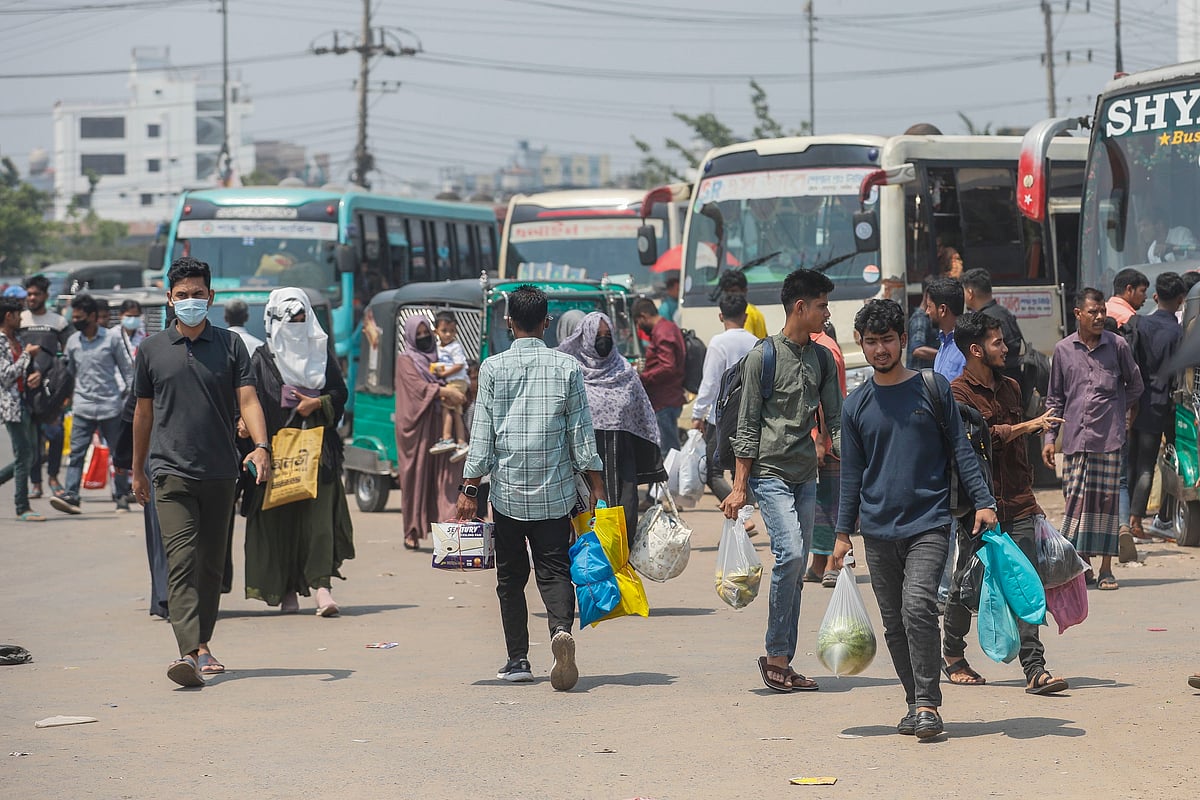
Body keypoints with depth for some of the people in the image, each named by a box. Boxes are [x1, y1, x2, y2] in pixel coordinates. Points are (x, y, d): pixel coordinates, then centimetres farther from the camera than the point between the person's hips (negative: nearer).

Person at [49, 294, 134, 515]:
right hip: (83, 407, 2)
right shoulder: (73, 342, 8)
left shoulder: (112, 338, -2)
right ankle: (71, 496, -17)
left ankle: (122, 497, 17)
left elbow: (127, 370, 3)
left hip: (110, 406, -2)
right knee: (76, 453, -10)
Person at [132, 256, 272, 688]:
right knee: (182, 560, -14)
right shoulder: (152, 349, 7)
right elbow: (143, 412, 16)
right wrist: (138, 469, 19)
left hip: (220, 472, 2)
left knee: (212, 563, 9)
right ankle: (189, 652, -25)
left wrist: (261, 446, -18)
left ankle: (202, 642, 23)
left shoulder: (230, 345, 6)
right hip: (171, 471, -2)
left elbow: (247, 399, -2)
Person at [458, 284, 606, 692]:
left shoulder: (493, 368, -2)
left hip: (507, 489, 0)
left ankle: (518, 659, 8)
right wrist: (597, 488, 7)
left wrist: (469, 488, 2)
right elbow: (581, 432, 2)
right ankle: (561, 629, -27)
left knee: (511, 576, 10)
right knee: (554, 570, 1)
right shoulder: (567, 367, 0)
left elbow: (482, 432, -2)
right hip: (555, 490, 0)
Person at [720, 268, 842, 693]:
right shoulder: (763, 356, -5)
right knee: (790, 554, -19)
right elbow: (747, 426, -5)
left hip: (806, 476, 6)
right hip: (770, 473, -6)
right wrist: (739, 486, -8)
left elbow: (835, 420, 13)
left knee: (796, 568, 4)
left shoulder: (822, 358, 12)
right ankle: (774, 654, -9)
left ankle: (783, 663, 8)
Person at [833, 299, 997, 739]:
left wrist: (982, 502, -6)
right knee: (895, 624, 5)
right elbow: (852, 473, 14)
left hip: (929, 524, -4)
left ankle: (928, 704, -16)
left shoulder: (933, 388, 3)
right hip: (878, 531, 4)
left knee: (918, 606, -20)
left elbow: (960, 449, 4)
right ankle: (916, 705, 16)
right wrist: (843, 532, 10)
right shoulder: (856, 404, 10)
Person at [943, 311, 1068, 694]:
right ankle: (953, 656, 26)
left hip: (1017, 505, 5)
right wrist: (1029, 426, -18)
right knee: (967, 584, 5)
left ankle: (1035, 669, -10)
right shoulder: (957, 393, -6)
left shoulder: (1010, 388, 17)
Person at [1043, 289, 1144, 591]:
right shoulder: (1063, 350, 7)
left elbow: (1135, 384, 16)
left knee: (1107, 499, -1)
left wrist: (1117, 412, 13)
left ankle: (1106, 569, 5)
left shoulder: (1117, 345, 3)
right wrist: (1049, 437, 7)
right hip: (1075, 440, 1)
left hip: (1109, 439, -1)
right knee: (1075, 498, -1)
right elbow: (1055, 398, 12)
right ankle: (1082, 564, 10)